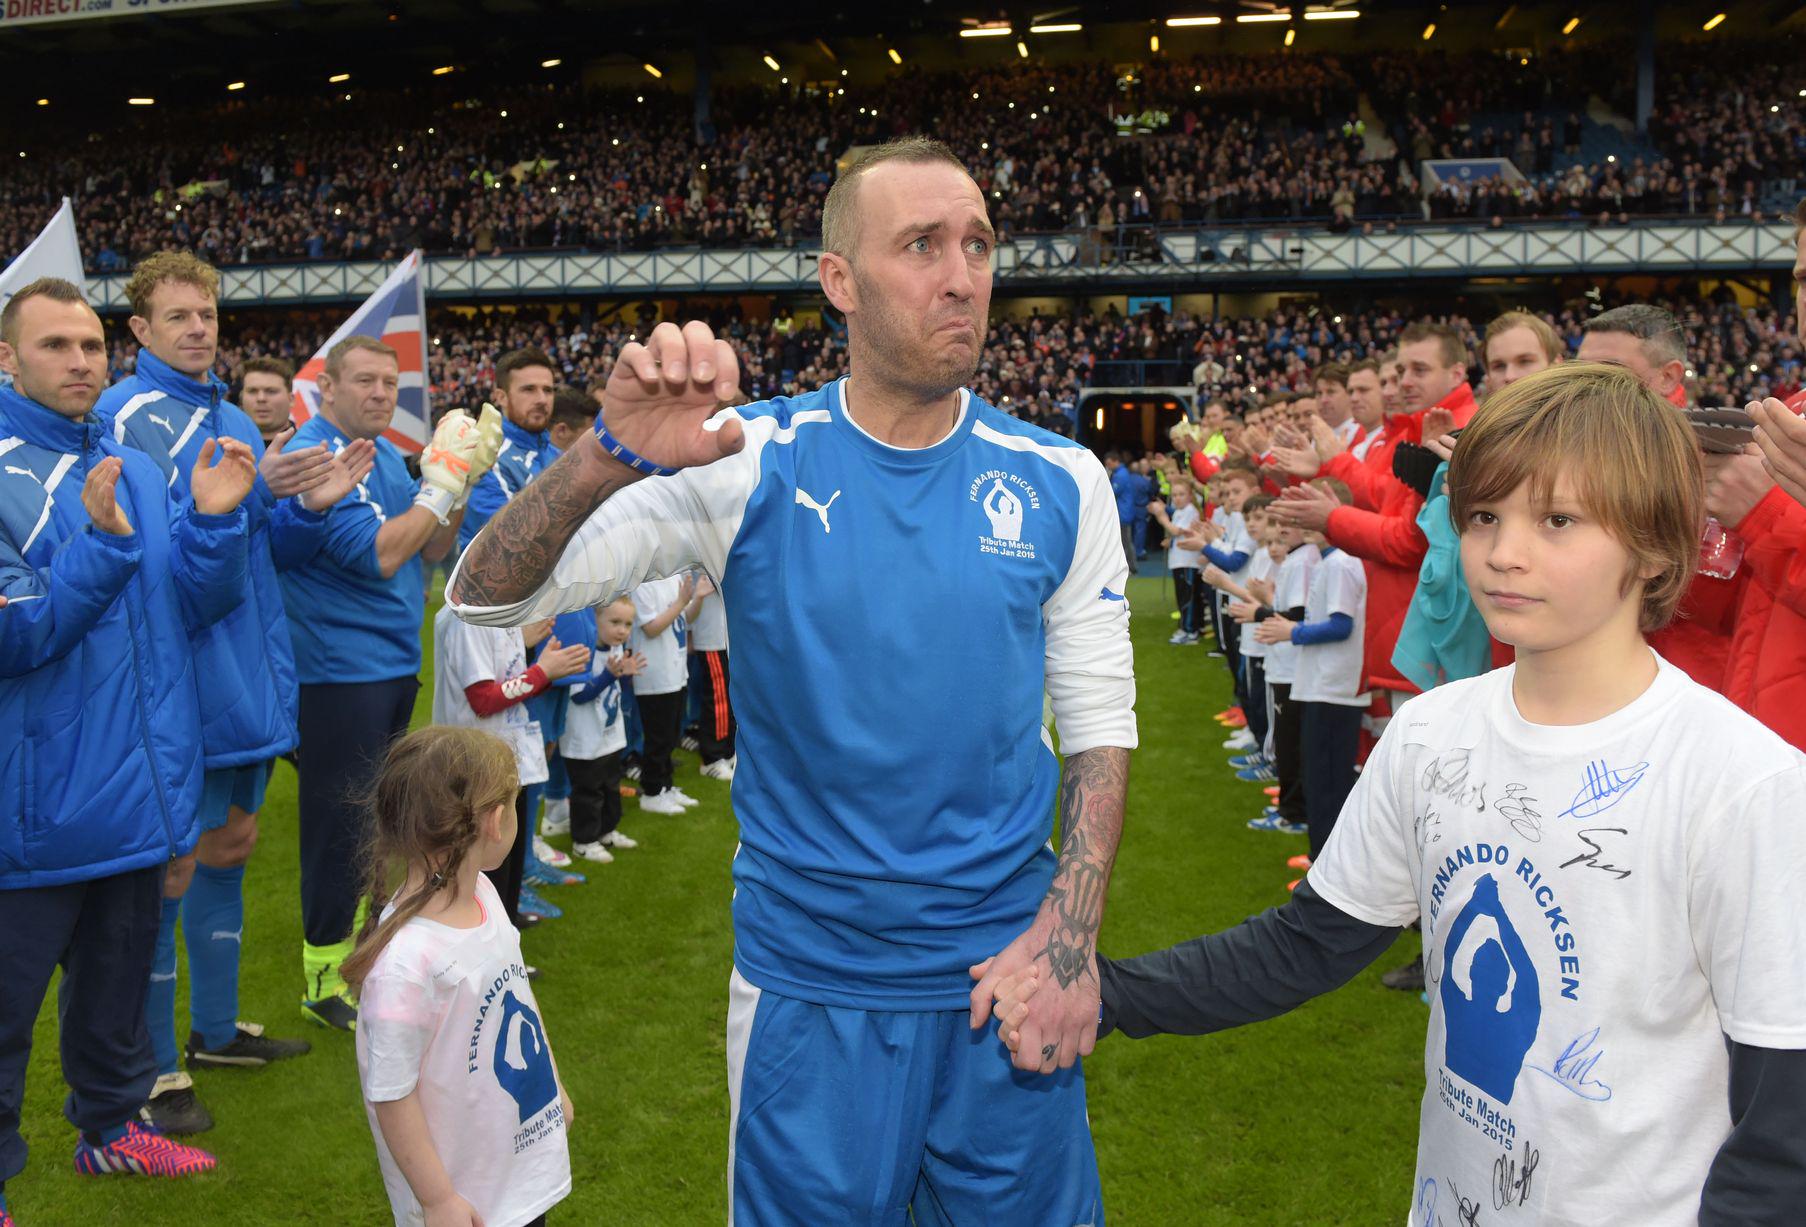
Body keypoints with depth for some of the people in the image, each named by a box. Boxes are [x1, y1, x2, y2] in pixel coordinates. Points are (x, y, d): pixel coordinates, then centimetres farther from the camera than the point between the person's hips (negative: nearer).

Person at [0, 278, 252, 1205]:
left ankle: (112, 1124, 39)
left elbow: (194, 608, 5)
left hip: (138, 785, 6)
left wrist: (213, 520, -12)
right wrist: (103, 544, -30)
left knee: (120, 973, 22)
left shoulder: (138, 470, 7)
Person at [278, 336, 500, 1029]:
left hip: (394, 665, 9)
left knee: (378, 820, 20)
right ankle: (324, 985, 12)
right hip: (339, 673, -9)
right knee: (341, 827, -1)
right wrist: (443, 481, -20)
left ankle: (360, 948, 36)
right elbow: (377, 555, -25)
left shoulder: (385, 453, 11)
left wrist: (461, 477, -4)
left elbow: (434, 549, 10)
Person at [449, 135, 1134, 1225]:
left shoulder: (1061, 482, -3)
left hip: (1004, 977, 2)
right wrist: (611, 457, -30)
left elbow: (1100, 719, 3)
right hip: (807, 983, -1)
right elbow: (487, 596, -11)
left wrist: (1069, 939, -8)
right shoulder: (749, 463, -9)